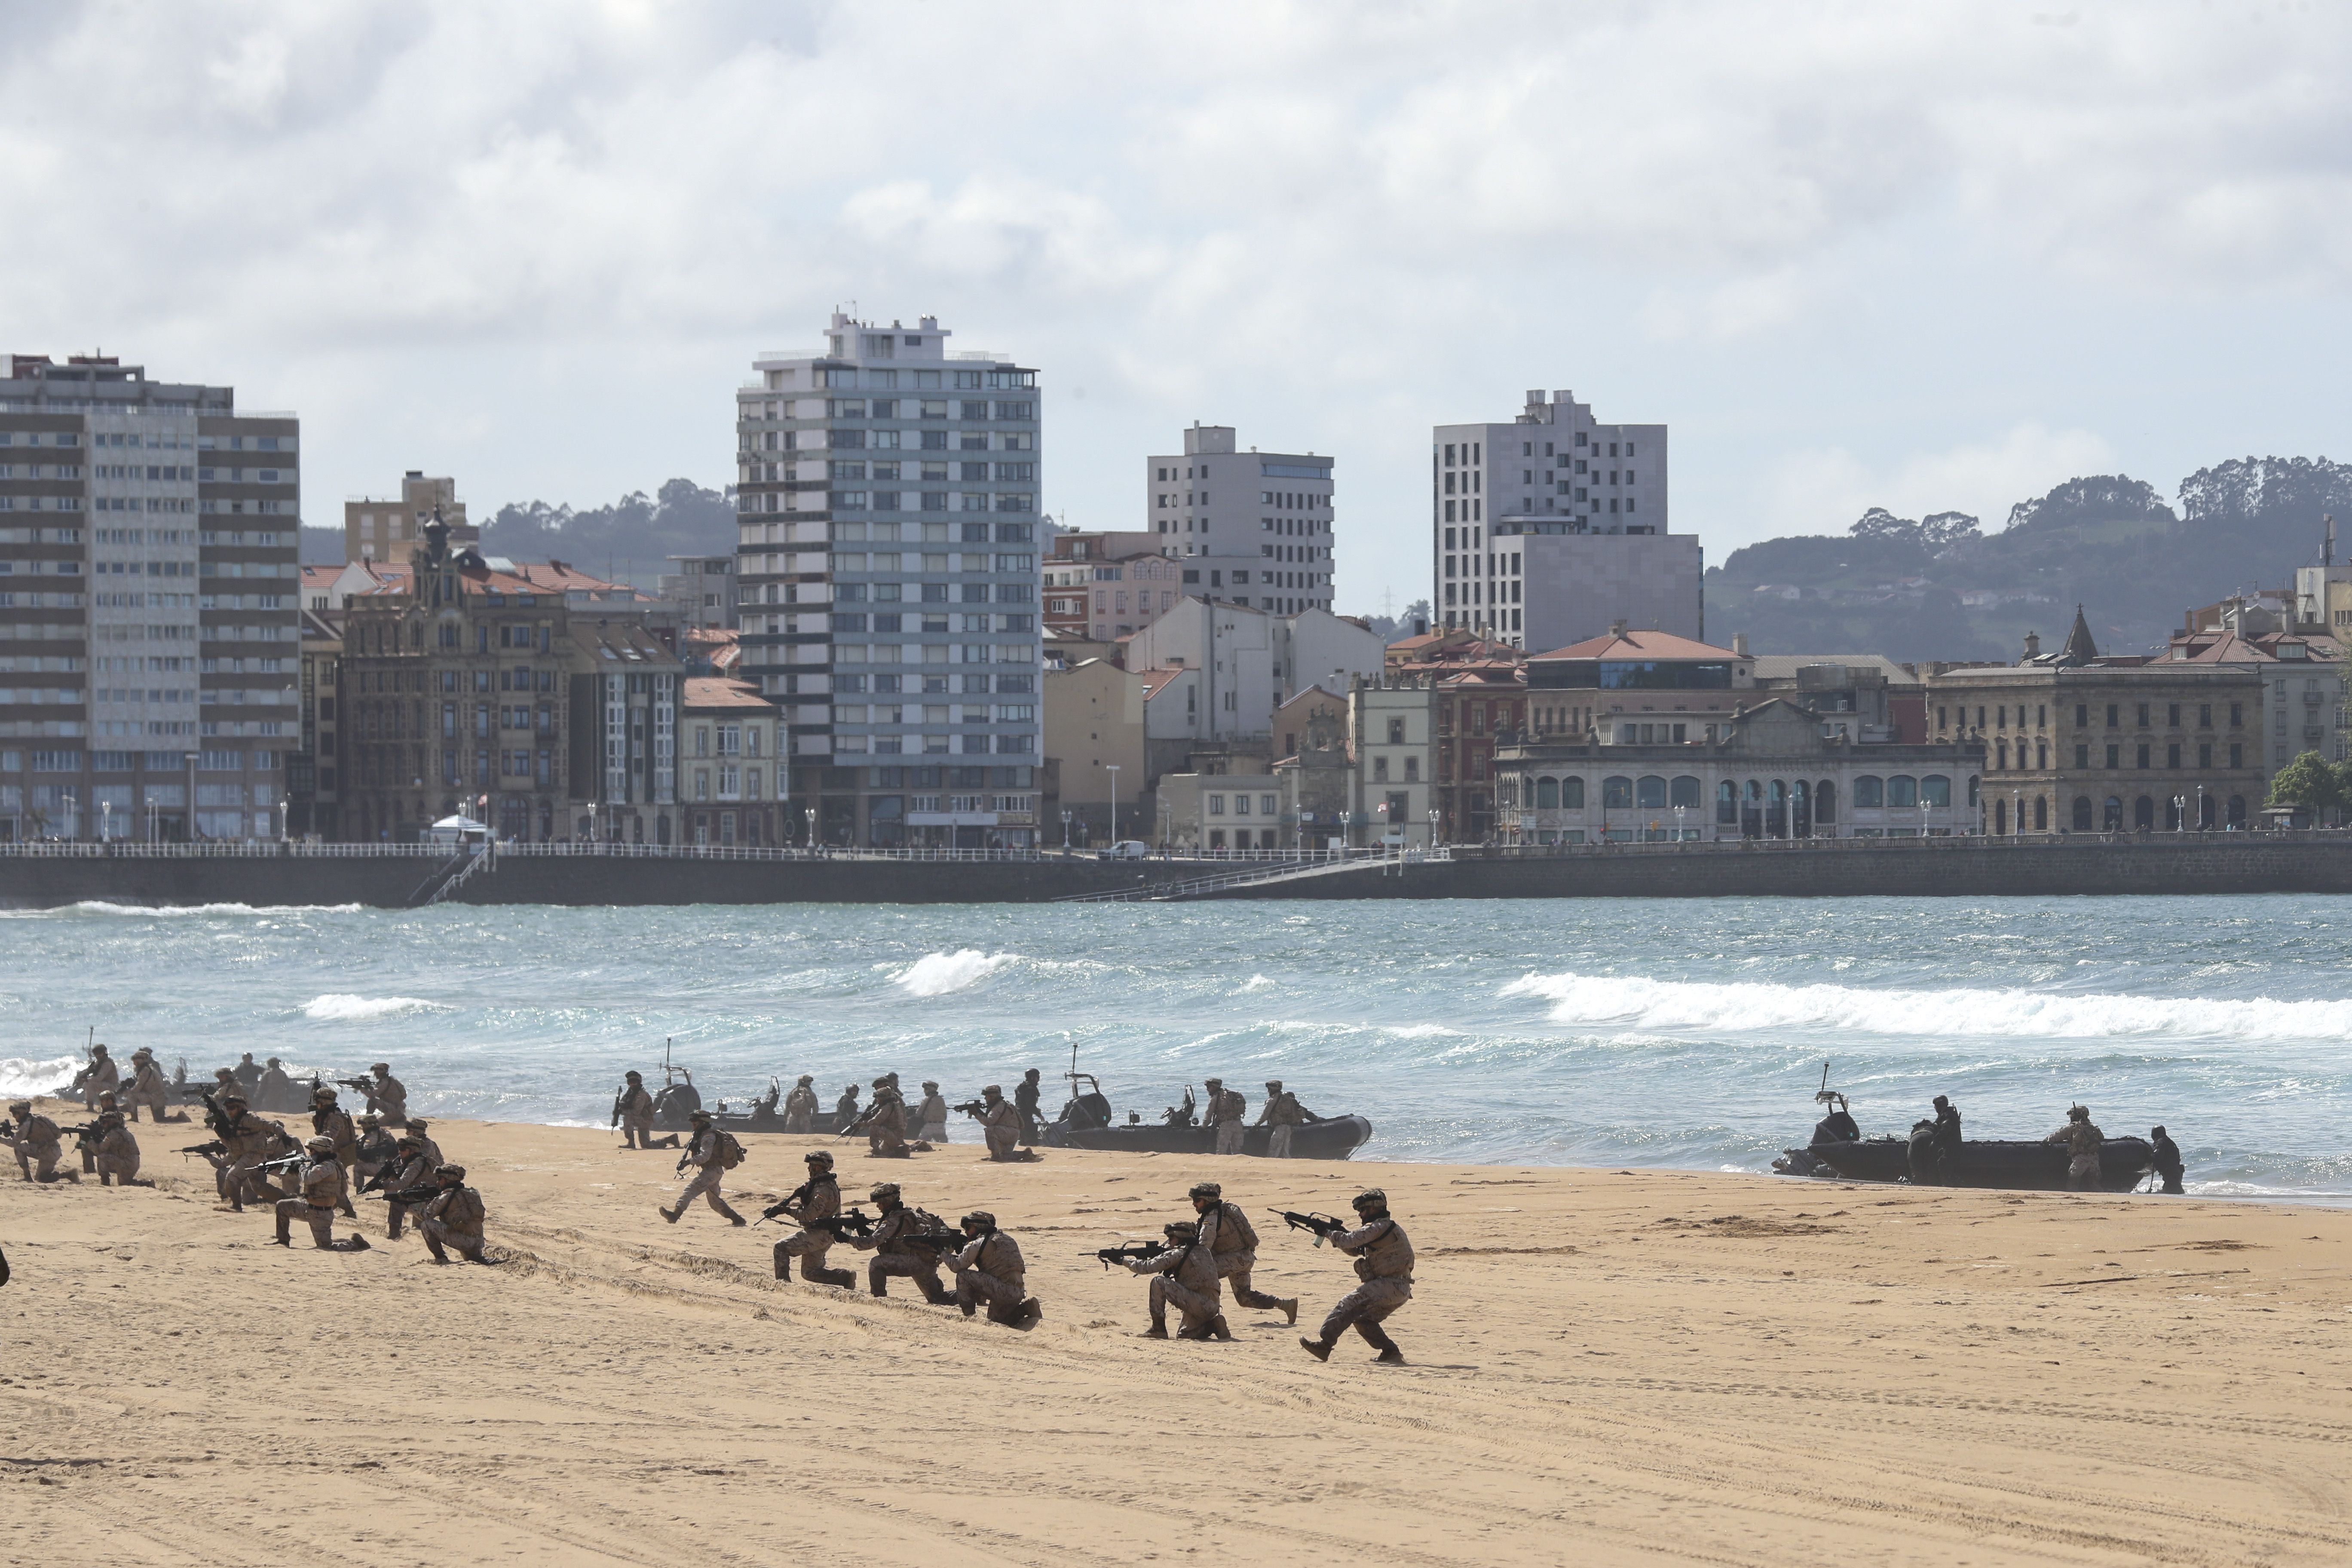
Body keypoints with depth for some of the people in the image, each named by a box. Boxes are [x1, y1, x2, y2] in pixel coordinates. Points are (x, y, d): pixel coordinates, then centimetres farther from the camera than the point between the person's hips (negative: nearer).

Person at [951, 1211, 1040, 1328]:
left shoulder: (978, 1244, -5)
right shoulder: (1007, 1239, 22)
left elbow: (957, 1266, -3)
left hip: (1004, 1291, -9)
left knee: (963, 1276, -6)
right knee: (994, 1321, 27)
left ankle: (969, 1316, -1)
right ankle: (1026, 1308, 8)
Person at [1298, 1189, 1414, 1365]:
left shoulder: (1380, 1227, -11)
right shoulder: (1385, 1228, 23)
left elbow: (1349, 1241, -16)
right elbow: (1354, 1250, 26)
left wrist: (1330, 1232, 2)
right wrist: (1336, 1233, 11)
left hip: (1390, 1286, -10)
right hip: (1400, 1291, 10)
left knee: (1349, 1304, -15)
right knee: (1363, 1319, 16)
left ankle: (1324, 1346, -19)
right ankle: (1391, 1353, 11)